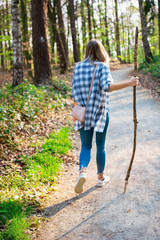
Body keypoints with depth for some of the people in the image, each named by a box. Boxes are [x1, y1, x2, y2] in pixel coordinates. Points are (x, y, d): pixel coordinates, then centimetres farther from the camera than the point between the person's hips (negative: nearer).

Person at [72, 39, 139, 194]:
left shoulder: (78, 67, 3)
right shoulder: (102, 66, -8)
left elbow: (74, 93, 4)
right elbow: (107, 86, -25)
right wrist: (129, 83, -22)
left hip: (83, 113, 3)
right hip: (100, 113, -2)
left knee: (85, 146, 12)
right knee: (100, 146, 13)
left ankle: (82, 172, -15)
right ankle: (101, 178, 28)